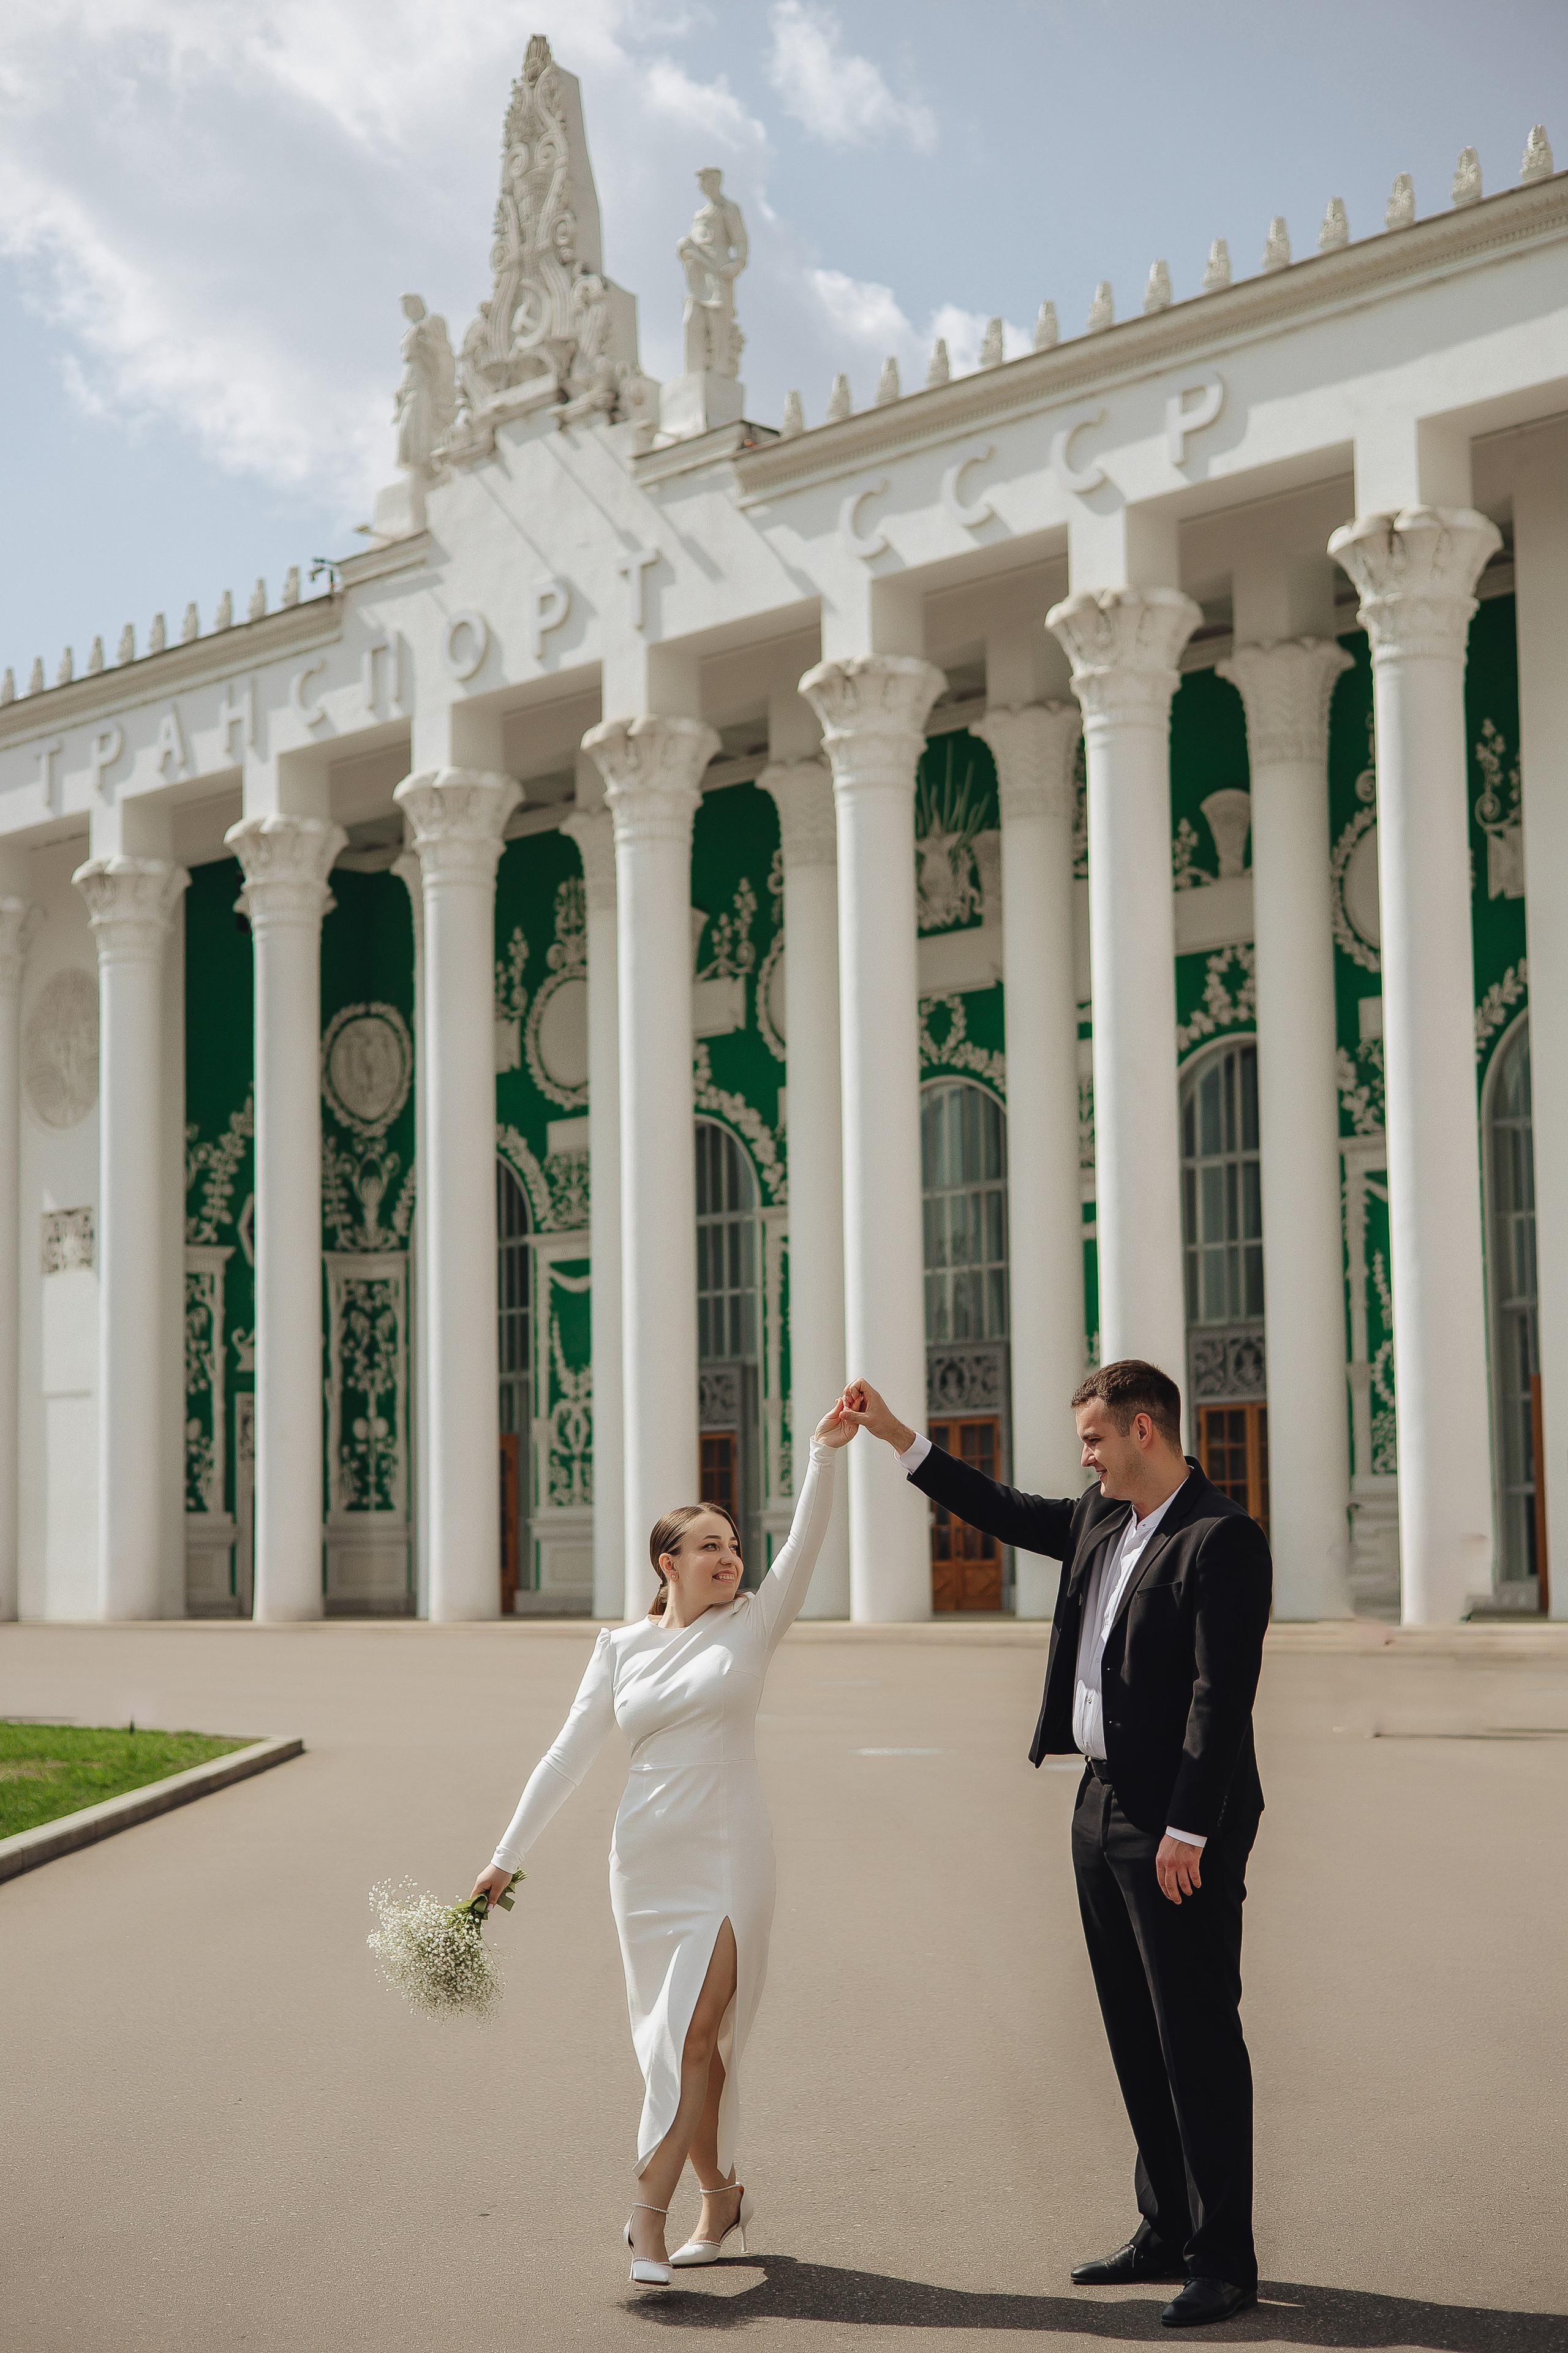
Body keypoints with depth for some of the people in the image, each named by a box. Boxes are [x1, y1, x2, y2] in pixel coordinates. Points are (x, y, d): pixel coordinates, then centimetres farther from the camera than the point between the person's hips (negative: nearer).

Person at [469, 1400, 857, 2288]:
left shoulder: (754, 1622, 2)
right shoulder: (623, 1646, 6)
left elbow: (807, 1542, -13)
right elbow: (569, 1755, 8)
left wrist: (826, 1455, -26)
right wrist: (508, 1858, 6)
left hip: (731, 1855, -2)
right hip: (649, 1856, 3)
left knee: (698, 2030, -10)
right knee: (677, 2035, 7)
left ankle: (652, 2209, -6)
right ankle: (722, 2195, 23)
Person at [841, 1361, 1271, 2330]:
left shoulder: (1223, 1539, -15)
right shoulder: (1100, 1522, 11)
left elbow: (1222, 1694, -20)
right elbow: (1006, 1512, 27)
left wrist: (1186, 1832, -22)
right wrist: (897, 1436, 25)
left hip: (1178, 1826, -9)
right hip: (1102, 1807, 9)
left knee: (1198, 2038, -4)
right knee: (1137, 2035, 15)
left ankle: (1224, 2259, 4)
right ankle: (1168, 2231, 25)